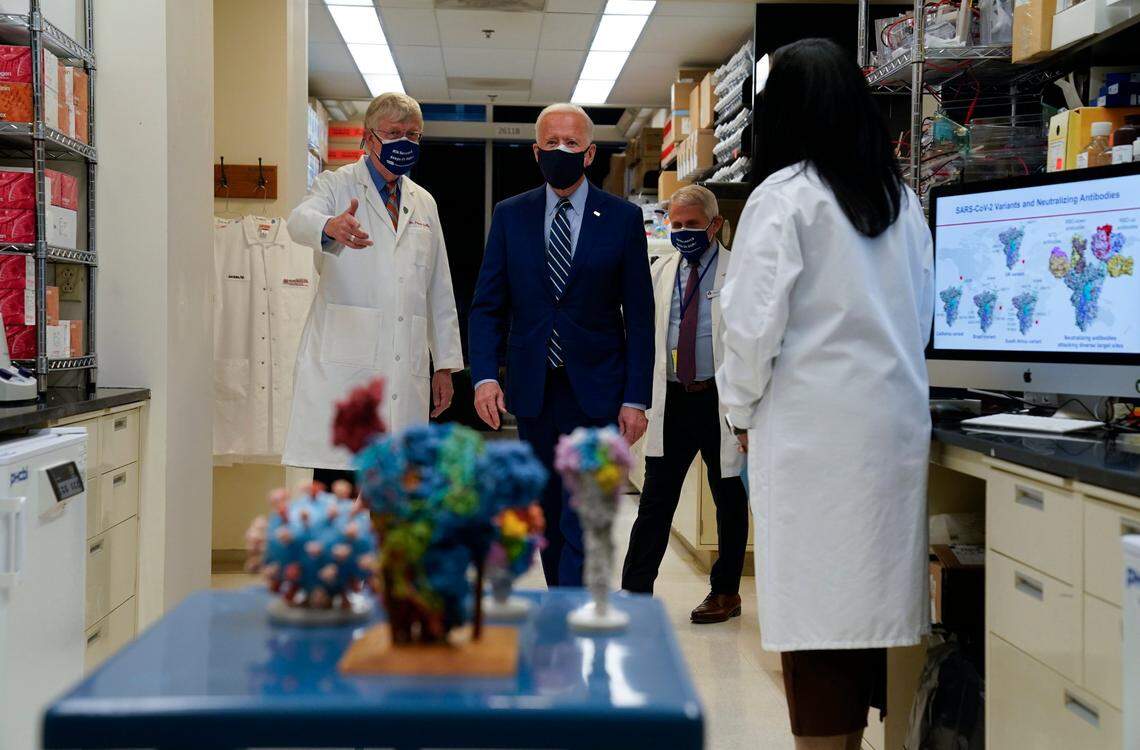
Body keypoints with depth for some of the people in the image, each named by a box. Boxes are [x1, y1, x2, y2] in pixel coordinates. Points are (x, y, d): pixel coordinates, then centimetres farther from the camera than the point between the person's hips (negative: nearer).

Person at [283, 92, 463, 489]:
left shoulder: (424, 203, 20)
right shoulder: (337, 185, 5)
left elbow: (440, 291, 20)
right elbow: (301, 219, -18)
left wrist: (445, 364, 15)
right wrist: (332, 226, -42)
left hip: (405, 370, 5)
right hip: (342, 366, -5)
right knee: (336, 483, -8)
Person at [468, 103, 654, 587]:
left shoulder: (623, 218, -1)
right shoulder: (510, 216, 5)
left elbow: (640, 315, -1)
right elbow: (487, 305, 4)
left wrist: (636, 398, -7)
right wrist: (484, 375, -11)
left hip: (595, 391, -3)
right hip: (533, 388, 3)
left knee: (584, 520, -9)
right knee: (548, 515, 13)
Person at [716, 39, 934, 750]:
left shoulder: (784, 196, -9)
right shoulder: (902, 197, 11)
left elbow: (754, 319, -12)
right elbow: (923, 311, 17)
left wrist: (743, 407, 2)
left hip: (815, 426, -6)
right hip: (896, 419, 6)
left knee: (816, 594, 0)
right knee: (874, 587, 12)